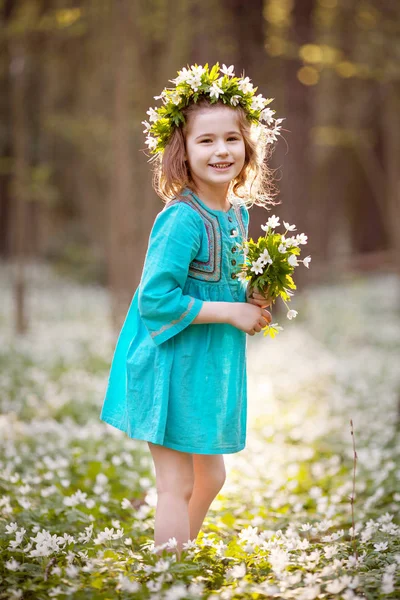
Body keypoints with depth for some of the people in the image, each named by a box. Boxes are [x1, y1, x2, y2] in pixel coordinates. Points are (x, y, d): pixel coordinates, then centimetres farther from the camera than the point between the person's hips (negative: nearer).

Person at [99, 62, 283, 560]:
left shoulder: (238, 213, 4)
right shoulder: (181, 220, -22)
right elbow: (156, 299, -26)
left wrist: (250, 299, -3)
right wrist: (231, 311, -22)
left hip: (212, 366, 8)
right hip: (172, 366, -8)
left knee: (210, 478, 20)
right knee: (176, 485, 1)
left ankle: (180, 560, 38)